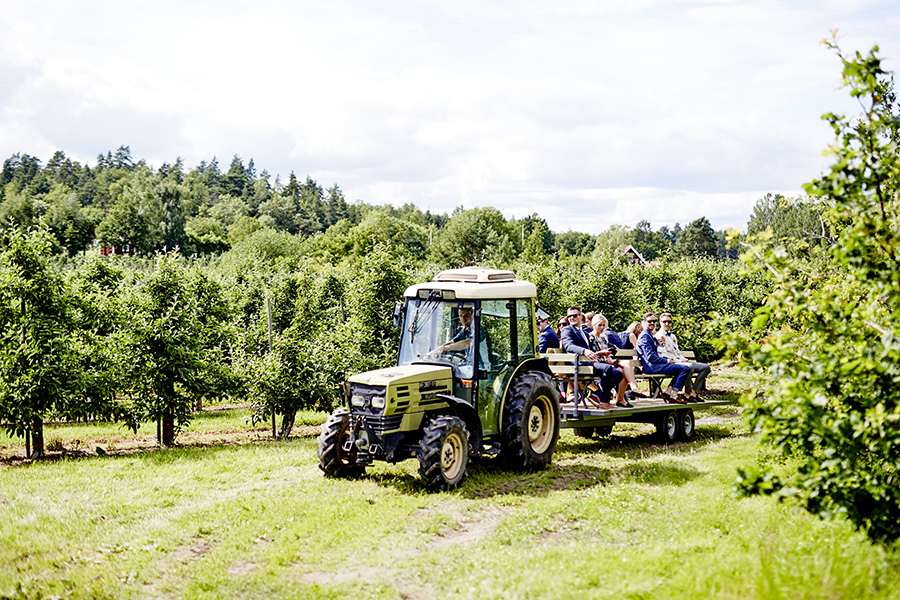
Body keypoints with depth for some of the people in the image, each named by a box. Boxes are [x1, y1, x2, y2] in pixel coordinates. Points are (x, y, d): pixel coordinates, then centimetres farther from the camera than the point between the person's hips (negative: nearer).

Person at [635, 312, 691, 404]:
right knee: (685, 368, -13)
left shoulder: (651, 335, 23)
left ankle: (668, 392, 8)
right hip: (651, 366, -11)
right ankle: (673, 396, -12)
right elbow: (650, 357, -19)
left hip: (655, 364, 11)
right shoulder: (645, 336, -11)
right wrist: (667, 361, -12)